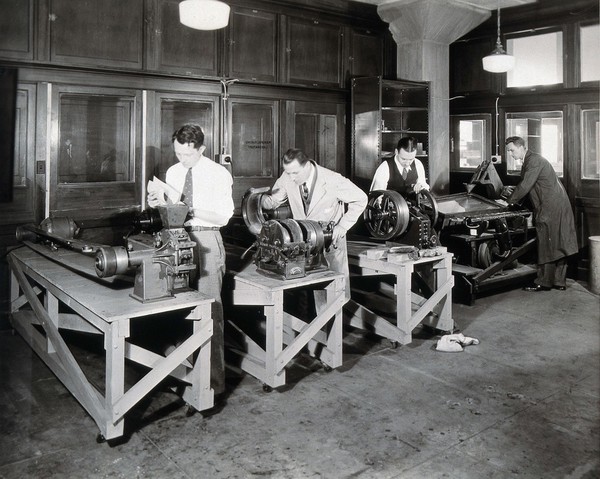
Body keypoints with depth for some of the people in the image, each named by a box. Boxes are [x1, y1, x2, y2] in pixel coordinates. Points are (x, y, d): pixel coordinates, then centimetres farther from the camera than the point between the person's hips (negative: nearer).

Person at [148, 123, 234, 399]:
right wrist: (161, 203, -1)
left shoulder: (219, 175, -4)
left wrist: (190, 209, -19)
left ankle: (214, 383, -1)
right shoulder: (173, 173, 13)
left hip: (206, 239, -6)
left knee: (209, 309, -7)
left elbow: (223, 217, -9)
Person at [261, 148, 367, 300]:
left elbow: (360, 199, -14)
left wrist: (343, 226, -19)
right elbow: (272, 202, -3)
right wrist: (259, 197, -28)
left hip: (331, 237, -3)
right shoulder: (287, 178, -14)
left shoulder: (332, 181, -25)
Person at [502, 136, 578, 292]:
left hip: (550, 209, -10)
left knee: (547, 246, -3)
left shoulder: (534, 160, -15)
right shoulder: (530, 160, 17)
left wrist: (510, 200, -9)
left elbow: (525, 185, -20)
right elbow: (528, 185, 20)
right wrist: (513, 190, 4)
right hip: (557, 207, 10)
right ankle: (559, 281, 20)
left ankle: (544, 283, 4)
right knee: (558, 245, 13)